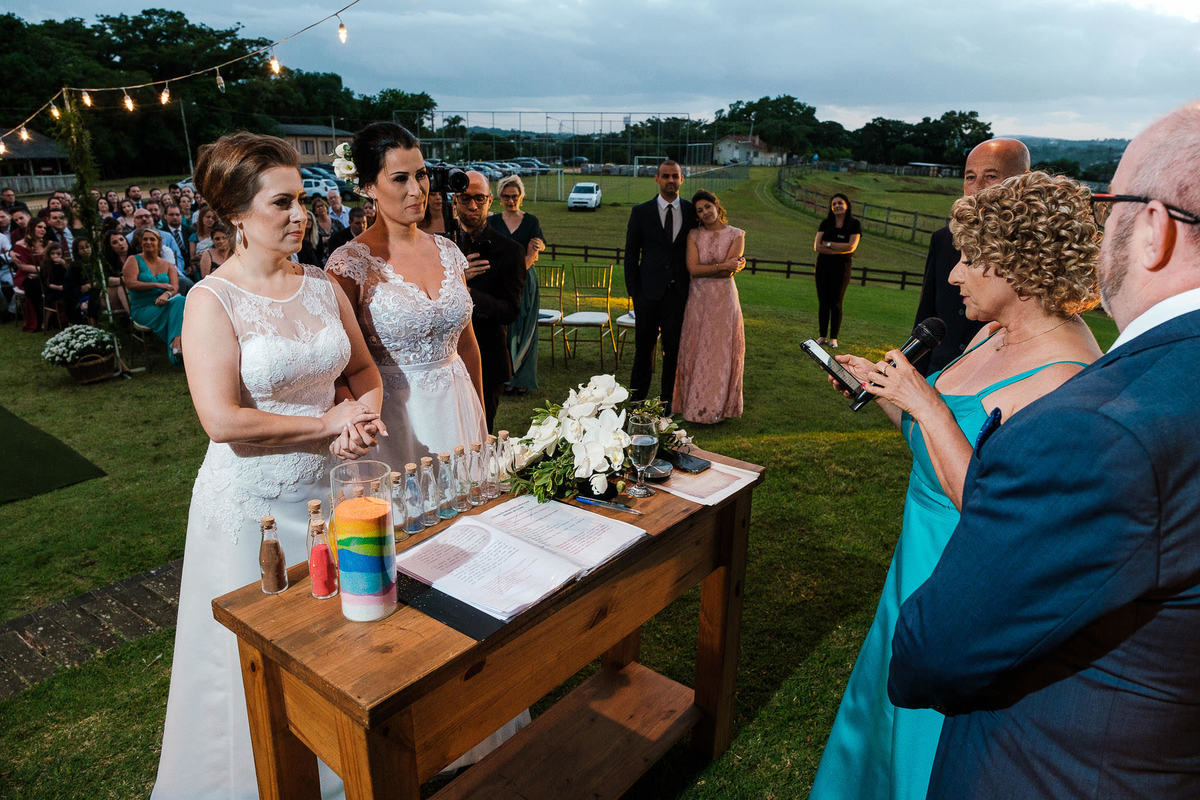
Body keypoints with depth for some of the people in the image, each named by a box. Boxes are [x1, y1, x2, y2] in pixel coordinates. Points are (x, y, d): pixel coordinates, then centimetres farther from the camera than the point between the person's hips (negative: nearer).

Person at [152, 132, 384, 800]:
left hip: (328, 488, 5)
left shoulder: (322, 286, 3)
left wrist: (365, 411, -11)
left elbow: (365, 369, 11)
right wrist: (327, 424, -15)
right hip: (253, 502, -5)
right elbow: (223, 420, -20)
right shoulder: (212, 301, -13)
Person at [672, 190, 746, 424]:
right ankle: (695, 404, 15)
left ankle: (718, 406, 16)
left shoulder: (736, 235, -1)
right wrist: (723, 266, -12)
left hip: (724, 299, -1)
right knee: (695, 350, 4)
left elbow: (729, 272, -11)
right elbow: (692, 268, -8)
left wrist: (703, 270, -8)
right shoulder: (694, 235, 4)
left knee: (721, 352, 4)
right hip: (698, 300, 2)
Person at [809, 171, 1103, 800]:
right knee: (890, 702, 29)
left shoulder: (1062, 379, -28)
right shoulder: (995, 335, 2)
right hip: (923, 554, 9)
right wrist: (880, 388, 2)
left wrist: (925, 405, -29)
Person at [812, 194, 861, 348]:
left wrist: (829, 244, -8)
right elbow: (817, 246, -4)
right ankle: (822, 336, 10)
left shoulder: (854, 224, 1)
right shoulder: (825, 223, 7)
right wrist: (839, 250, -12)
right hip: (823, 266, 3)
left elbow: (851, 247, -11)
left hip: (841, 267, -2)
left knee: (836, 303, -2)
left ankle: (833, 337, 5)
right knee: (823, 302, 3)